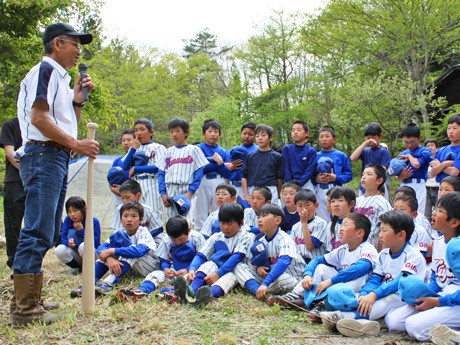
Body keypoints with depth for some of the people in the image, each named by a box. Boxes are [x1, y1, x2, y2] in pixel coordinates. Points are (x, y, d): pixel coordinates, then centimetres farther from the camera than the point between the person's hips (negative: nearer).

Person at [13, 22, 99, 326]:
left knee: (47, 234, 13)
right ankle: (25, 310, -11)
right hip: (43, 155, -10)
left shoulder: (61, 77, 23)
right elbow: (39, 118, -17)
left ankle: (32, 300, 21)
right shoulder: (45, 70, -6)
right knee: (38, 233, -12)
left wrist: (78, 97, 13)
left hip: (57, 158, 11)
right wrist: (76, 144, -17)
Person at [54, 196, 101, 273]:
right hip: (77, 256, 3)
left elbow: (96, 243, -19)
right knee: (59, 250, -25)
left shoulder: (94, 221, -14)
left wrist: (81, 230, -25)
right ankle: (78, 267, 0)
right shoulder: (68, 220, -4)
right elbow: (63, 238, -7)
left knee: (84, 246, -36)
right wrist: (68, 242, -31)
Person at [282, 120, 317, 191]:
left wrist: (298, 183, -16)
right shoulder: (287, 149, 7)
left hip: (305, 183, -1)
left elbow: (309, 171, -5)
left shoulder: (311, 151, 1)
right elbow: (286, 169, 1)